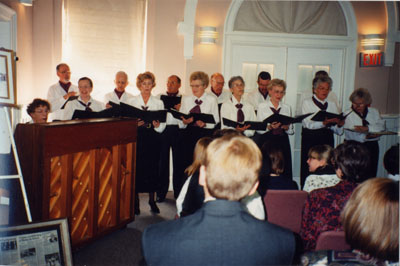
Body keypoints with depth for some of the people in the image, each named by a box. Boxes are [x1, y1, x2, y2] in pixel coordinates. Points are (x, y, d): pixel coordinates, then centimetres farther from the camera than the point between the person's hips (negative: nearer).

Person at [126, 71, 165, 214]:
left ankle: (152, 201, 13)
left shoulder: (159, 103, 12)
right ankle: (135, 202, 10)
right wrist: (136, 123, -16)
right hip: (136, 137, -1)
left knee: (152, 167, 0)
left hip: (152, 138, 1)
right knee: (136, 167, -3)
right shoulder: (131, 101, 10)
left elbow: (163, 126, 6)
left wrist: (157, 125, -16)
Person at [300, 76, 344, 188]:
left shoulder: (332, 105, 18)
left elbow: (338, 131, 12)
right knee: (308, 169, -6)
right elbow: (307, 123, -12)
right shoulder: (307, 103, 6)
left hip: (327, 139, 4)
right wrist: (324, 123, -24)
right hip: (311, 138, -3)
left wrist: (339, 125, -10)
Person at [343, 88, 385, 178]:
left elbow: (382, 127, -3)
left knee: (371, 174, 3)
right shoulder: (348, 114, 1)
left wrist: (367, 128, -16)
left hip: (372, 147, 3)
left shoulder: (374, 112, 13)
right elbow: (351, 135, -8)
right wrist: (366, 136, -16)